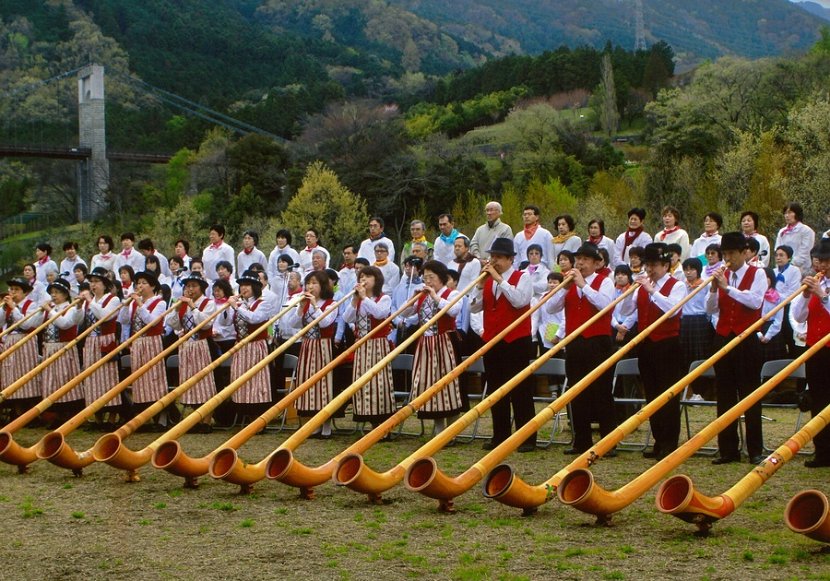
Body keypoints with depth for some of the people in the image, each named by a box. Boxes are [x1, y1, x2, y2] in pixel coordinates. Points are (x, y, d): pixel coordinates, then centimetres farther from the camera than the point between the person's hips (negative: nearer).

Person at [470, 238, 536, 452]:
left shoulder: (522, 278, -3)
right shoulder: (487, 279, 12)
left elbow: (519, 300, -21)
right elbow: (474, 307, 5)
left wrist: (499, 279, -19)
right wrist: (481, 284, -7)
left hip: (516, 341, -6)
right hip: (491, 341, 6)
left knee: (520, 390, -4)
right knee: (496, 390, 9)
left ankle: (527, 438, -1)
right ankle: (500, 436, 17)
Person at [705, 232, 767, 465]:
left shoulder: (757, 274, -2)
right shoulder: (721, 275, 9)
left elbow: (755, 301, -19)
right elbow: (711, 309, 5)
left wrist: (727, 288, -23)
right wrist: (714, 289, -11)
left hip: (747, 341, -4)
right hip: (723, 338, 4)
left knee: (750, 395, -1)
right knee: (725, 395, 5)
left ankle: (755, 450, 2)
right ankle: (728, 450, 10)